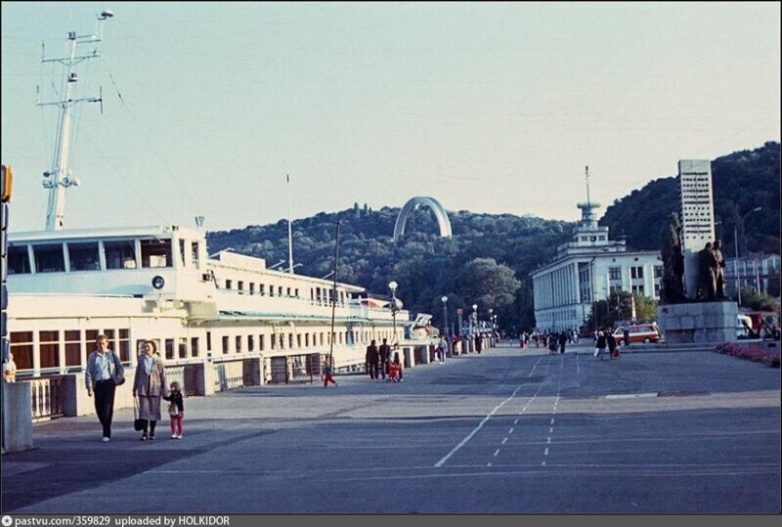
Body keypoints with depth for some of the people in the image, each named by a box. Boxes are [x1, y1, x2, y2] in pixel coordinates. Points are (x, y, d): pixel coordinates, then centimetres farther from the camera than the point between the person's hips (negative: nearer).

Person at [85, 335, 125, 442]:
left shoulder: (112, 354, 9)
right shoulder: (92, 356, 9)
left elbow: (120, 368, 14)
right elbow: (88, 372, 6)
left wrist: (118, 379, -2)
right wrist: (89, 387, -2)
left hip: (109, 383, -2)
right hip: (98, 384, 2)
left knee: (108, 407, -10)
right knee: (99, 408, 2)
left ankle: (107, 434, -11)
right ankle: (106, 429, 22)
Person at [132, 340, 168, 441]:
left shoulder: (158, 361, -2)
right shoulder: (141, 360, 4)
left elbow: (163, 376, 0)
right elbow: (137, 375, 10)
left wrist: (165, 391, -1)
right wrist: (135, 389, 11)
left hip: (155, 389, -1)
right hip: (143, 389, 1)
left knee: (154, 411, 5)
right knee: (144, 410, -3)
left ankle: (152, 432, 15)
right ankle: (145, 432, -1)